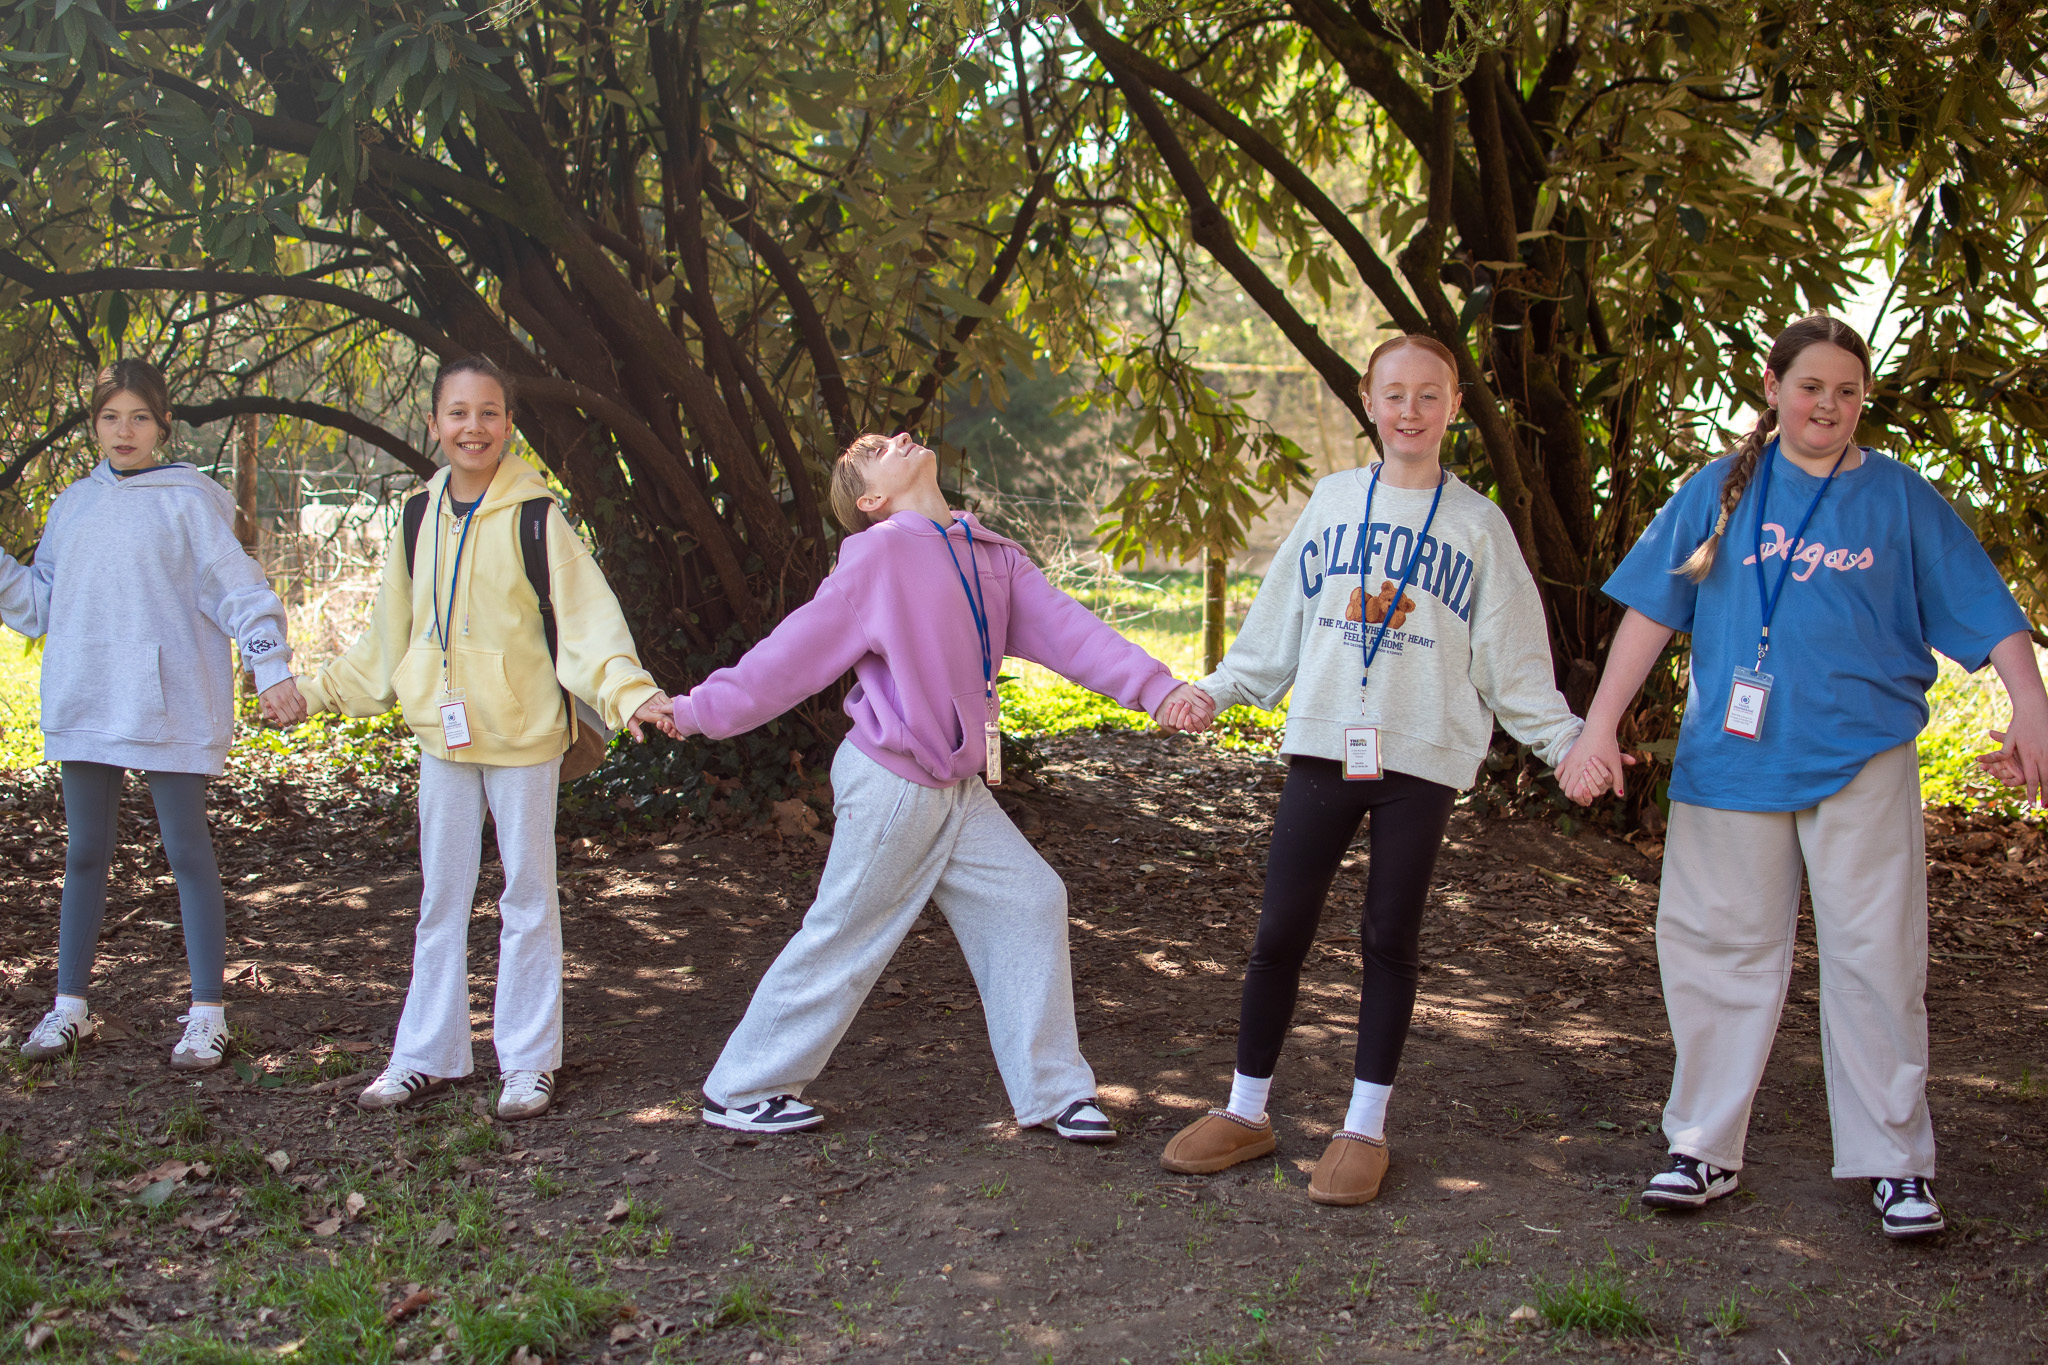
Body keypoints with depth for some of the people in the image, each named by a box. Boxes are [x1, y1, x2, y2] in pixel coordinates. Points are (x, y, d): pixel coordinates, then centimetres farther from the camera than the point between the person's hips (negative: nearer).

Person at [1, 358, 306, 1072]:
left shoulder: (188, 503, -3)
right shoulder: (71, 506, 13)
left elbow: (240, 590, -6)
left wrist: (273, 671, -16)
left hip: (169, 710, -5)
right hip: (84, 707, 5)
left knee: (188, 853, 0)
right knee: (84, 854, 13)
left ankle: (208, 1012, 7)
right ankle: (70, 1004, 23)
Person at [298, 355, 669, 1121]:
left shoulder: (535, 517, -9)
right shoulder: (421, 519, 6)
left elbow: (587, 617, -15)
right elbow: (389, 634, 17)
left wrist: (628, 692, -30)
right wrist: (318, 693, 20)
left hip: (522, 735, -5)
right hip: (443, 734, 5)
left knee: (528, 898, 6)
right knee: (440, 899, 13)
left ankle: (528, 1060, 15)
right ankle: (428, 1055, 23)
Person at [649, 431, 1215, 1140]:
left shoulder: (993, 556, 8)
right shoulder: (877, 557, -13)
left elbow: (1066, 629, 1)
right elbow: (796, 651, -9)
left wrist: (1158, 688, -10)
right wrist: (697, 710, -10)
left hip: (956, 789, 7)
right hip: (890, 786, -7)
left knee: (1030, 901, 2)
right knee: (844, 939, 2)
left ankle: (1053, 1091, 12)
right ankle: (740, 1089, 19)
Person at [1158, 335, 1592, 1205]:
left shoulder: (1476, 524, 5)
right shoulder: (1333, 501, 9)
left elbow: (1512, 654, 6)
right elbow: (1278, 619, 15)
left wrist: (1564, 738, -1)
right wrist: (1216, 691, 11)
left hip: (1423, 758, -1)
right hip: (1323, 744, 1)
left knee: (1390, 939, 5)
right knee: (1280, 933, 2)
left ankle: (1365, 1127, 16)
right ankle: (1246, 1111, 16)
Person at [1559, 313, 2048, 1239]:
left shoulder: (1900, 499, 6)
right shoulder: (1721, 492, 8)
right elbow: (1652, 610, 4)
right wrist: (1599, 727, -3)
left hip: (1860, 758, -1)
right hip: (1732, 756, 1)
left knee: (1874, 958, -1)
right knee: (1719, 946, 4)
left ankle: (1895, 1161, 11)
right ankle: (1704, 1145, 16)